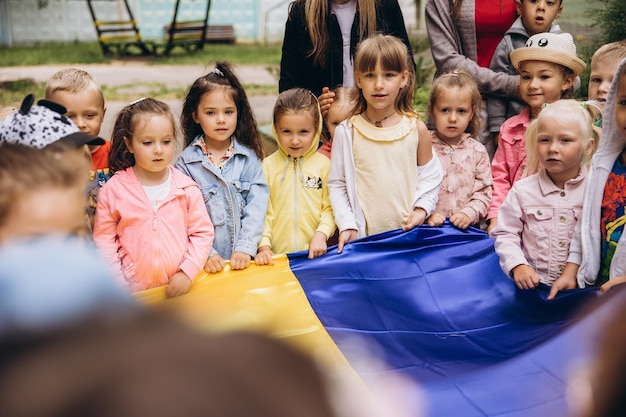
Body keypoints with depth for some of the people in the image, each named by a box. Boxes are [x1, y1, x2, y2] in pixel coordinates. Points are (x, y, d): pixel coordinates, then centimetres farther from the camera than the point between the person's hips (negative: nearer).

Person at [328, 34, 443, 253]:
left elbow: (429, 177, 7)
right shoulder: (347, 132, -4)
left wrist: (422, 208, -7)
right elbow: (337, 184, -1)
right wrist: (347, 225, -9)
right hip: (364, 236, -1)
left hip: (410, 234, 1)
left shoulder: (416, 128, -1)